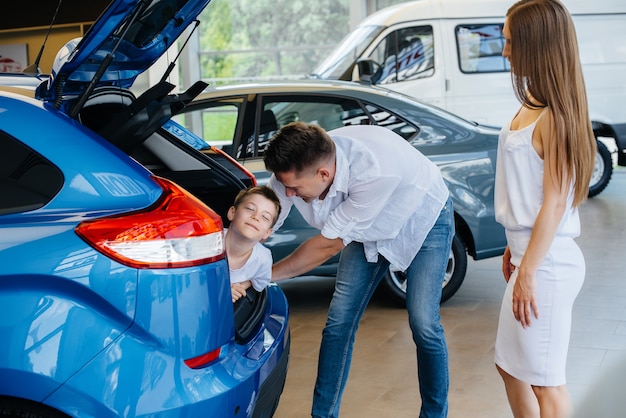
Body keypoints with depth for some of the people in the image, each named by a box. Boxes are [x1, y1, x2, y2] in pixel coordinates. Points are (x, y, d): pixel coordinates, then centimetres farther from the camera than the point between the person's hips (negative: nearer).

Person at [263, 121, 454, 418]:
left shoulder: (375, 170, -44)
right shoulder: (293, 169, -27)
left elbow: (328, 245, -33)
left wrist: (267, 275, -24)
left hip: (424, 219, -5)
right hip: (368, 225, 5)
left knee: (423, 323, -13)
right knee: (339, 320, -4)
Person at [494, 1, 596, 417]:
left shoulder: (554, 116, -18)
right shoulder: (532, 105, 9)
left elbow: (554, 202, -20)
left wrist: (528, 273, -20)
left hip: (546, 263, -9)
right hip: (529, 253, 9)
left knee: (545, 381, 5)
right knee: (511, 366, 20)